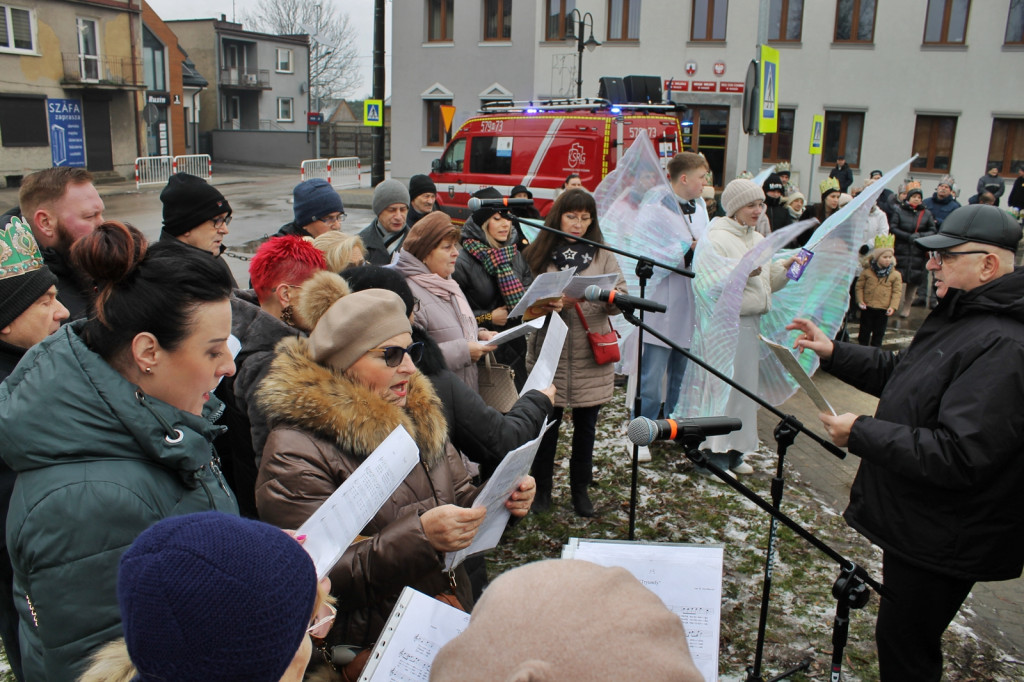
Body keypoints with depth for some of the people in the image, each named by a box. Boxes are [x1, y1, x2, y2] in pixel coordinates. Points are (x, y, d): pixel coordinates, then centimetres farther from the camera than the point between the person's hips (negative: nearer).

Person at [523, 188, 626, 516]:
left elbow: (621, 298, -1)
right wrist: (555, 303, -18)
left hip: (591, 356, 1)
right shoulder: (541, 254, 2)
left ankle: (580, 487, 27)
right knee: (547, 422, 7)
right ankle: (542, 486, 25)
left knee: (586, 424, 11)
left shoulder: (602, 255, 5)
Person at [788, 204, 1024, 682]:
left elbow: (958, 455, -32)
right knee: (901, 638, 25)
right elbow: (899, 373, 18)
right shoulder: (962, 316, 8)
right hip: (916, 521, 10)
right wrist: (832, 352, 7)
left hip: (942, 542, -10)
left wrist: (861, 434, -25)